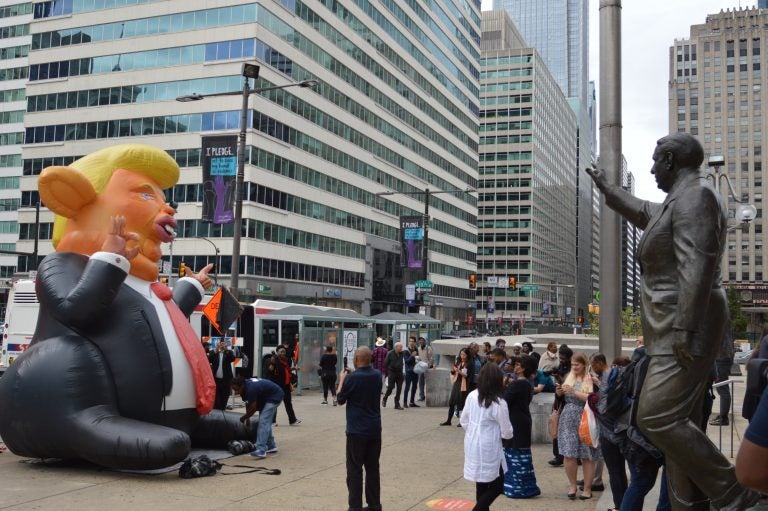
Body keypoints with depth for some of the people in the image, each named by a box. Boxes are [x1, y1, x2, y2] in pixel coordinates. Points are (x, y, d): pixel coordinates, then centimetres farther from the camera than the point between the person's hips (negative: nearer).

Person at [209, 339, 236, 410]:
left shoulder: (228, 352, 7)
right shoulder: (213, 352, 7)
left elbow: (233, 359, -12)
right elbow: (209, 360, -10)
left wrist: (227, 349, -20)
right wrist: (216, 350, -18)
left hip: (226, 379, 1)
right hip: (215, 379, 0)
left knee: (224, 397, 5)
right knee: (215, 397, -3)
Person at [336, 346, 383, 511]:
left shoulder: (352, 378, -16)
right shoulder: (377, 375, 3)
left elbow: (340, 399, -4)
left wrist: (342, 380, 8)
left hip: (357, 430, -6)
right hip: (374, 429, 6)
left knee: (355, 469, 1)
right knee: (373, 468, 12)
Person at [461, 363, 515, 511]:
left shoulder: (472, 396, -2)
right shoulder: (499, 403, -18)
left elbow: (463, 421, 9)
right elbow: (507, 432, -9)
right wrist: (508, 432, 12)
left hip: (472, 446, 6)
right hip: (489, 449, -6)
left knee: (481, 485, 18)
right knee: (497, 486, 7)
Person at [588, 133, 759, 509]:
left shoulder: (694, 195, -13)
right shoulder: (679, 201, 20)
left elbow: (697, 266, -24)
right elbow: (642, 212, 42)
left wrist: (686, 330, -28)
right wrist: (605, 186, 53)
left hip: (685, 327, -11)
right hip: (676, 328, 11)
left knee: (657, 418, -15)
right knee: (678, 423, 8)